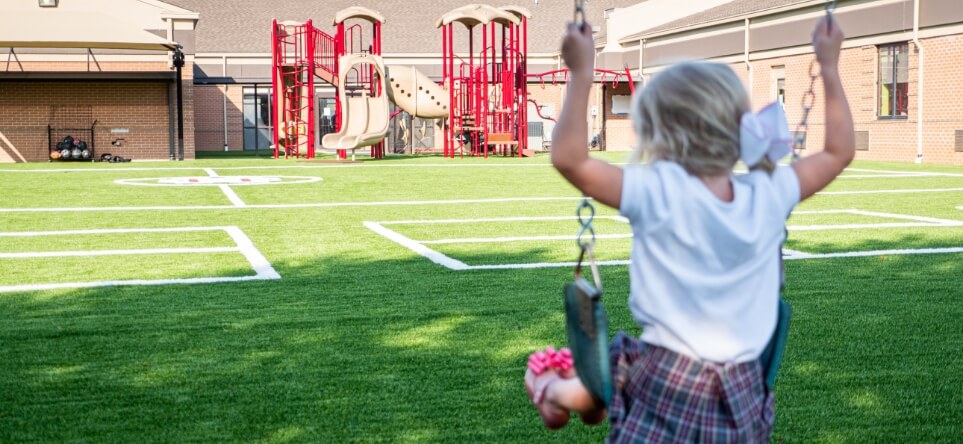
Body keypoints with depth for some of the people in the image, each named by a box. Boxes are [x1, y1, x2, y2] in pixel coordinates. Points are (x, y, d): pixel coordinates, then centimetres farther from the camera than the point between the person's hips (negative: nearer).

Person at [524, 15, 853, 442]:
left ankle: (553, 394, 55)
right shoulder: (769, 194, -4)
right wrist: (829, 66, 17)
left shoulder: (658, 192, -17)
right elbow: (839, 151, 11)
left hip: (665, 382, -2)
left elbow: (568, 158, -17)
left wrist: (581, 73, -12)